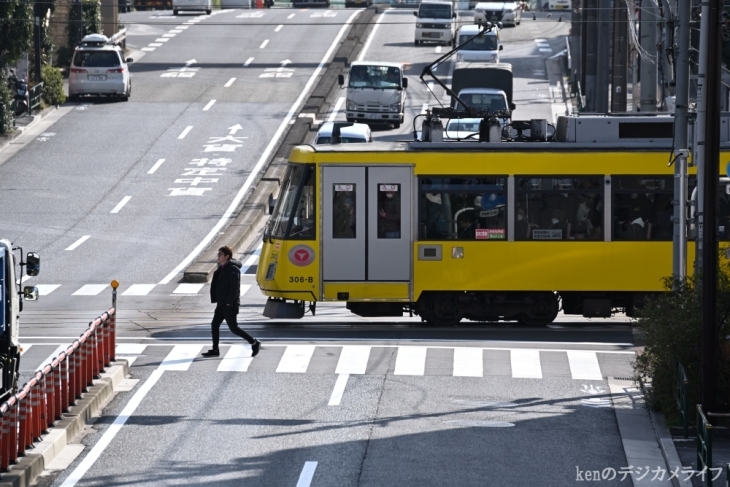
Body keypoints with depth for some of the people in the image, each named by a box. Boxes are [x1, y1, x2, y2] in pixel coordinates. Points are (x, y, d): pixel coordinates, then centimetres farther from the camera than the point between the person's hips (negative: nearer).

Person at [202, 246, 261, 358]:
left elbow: (235, 287, -20)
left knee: (233, 327, -6)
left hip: (230, 304, -10)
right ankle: (215, 350, 11)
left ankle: (254, 343, 4)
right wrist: (217, 300, 16)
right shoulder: (222, 268, 13)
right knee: (214, 325, 6)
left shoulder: (233, 269, -16)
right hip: (221, 304, 10)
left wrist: (229, 302, -22)